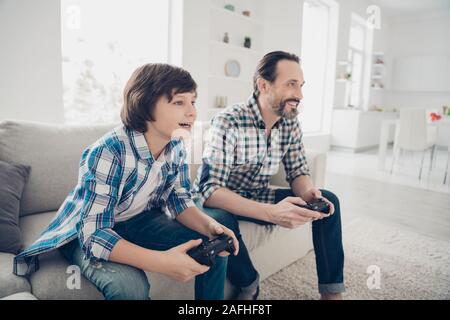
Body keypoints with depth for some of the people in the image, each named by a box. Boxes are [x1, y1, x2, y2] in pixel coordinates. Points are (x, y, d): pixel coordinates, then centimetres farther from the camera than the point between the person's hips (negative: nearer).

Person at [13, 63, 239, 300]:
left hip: (139, 222, 5)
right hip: (86, 234, -5)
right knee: (129, 286, -34)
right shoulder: (107, 153, -32)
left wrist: (207, 224, -23)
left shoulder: (175, 146, -13)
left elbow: (179, 200, -2)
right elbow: (93, 234, -33)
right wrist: (161, 262, -45)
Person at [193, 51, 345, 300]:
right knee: (217, 220, -40)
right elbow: (210, 189, -33)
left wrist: (309, 193, -24)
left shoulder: (291, 124, -5)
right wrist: (270, 212, -44)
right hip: (220, 202, -6)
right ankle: (249, 283, -6)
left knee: (329, 200, -4)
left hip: (258, 197, 6)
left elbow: (298, 172, 1)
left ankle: (331, 290, 8)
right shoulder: (228, 123, -26)